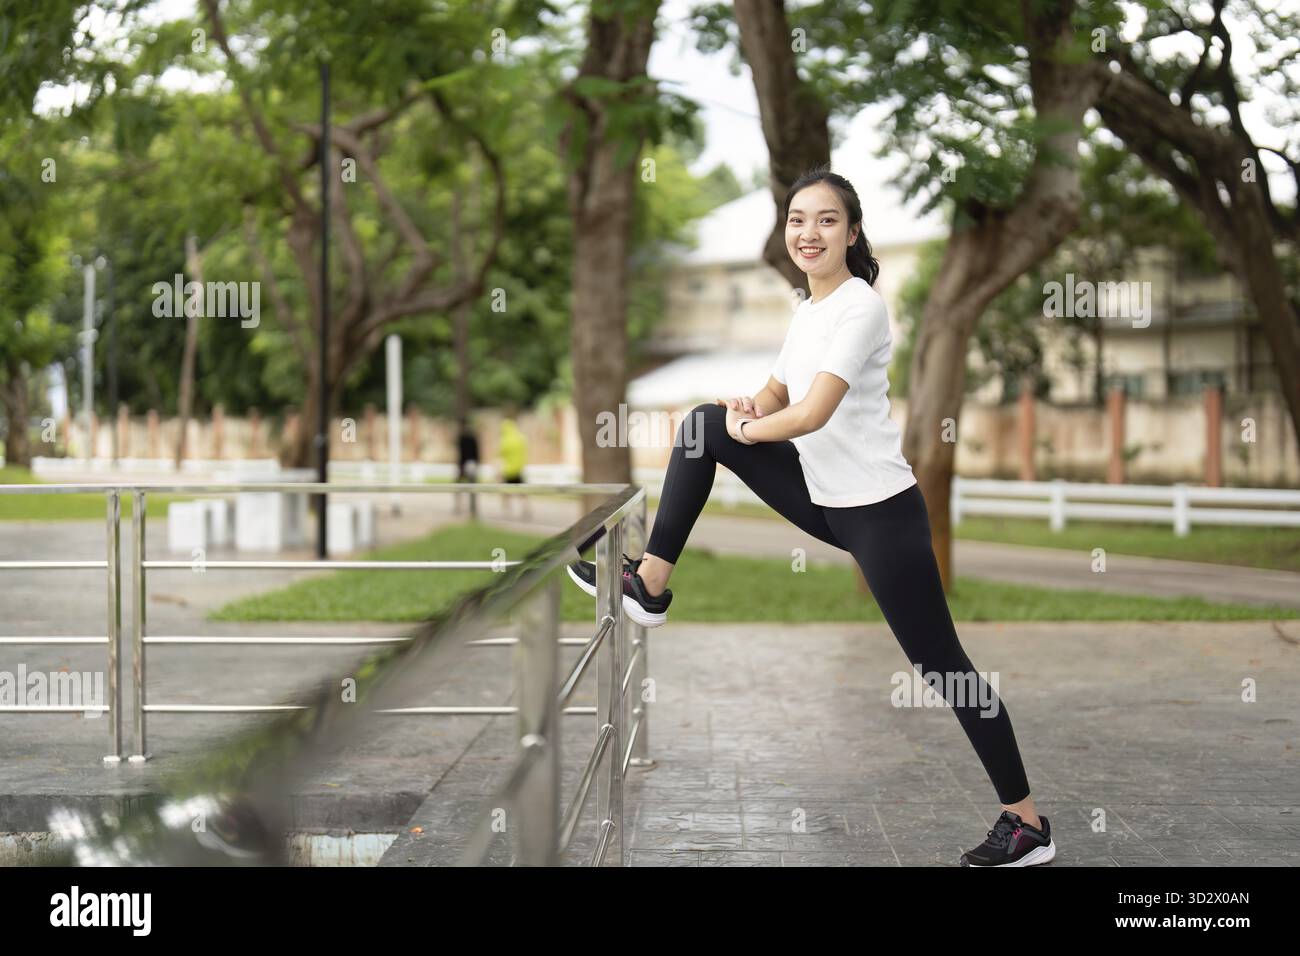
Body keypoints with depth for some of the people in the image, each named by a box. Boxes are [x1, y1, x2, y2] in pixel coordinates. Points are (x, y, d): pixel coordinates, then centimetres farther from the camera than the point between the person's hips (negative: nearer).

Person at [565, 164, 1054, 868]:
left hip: (881, 512, -8)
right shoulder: (807, 310, 11)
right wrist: (744, 410, -3)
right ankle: (650, 585, 5)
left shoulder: (859, 308, -16)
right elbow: (777, 396, 19)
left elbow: (812, 413, -25)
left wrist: (748, 431, -7)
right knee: (705, 424, 4)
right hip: (826, 500, 8)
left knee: (940, 663, -4)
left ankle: (1027, 824, 7)